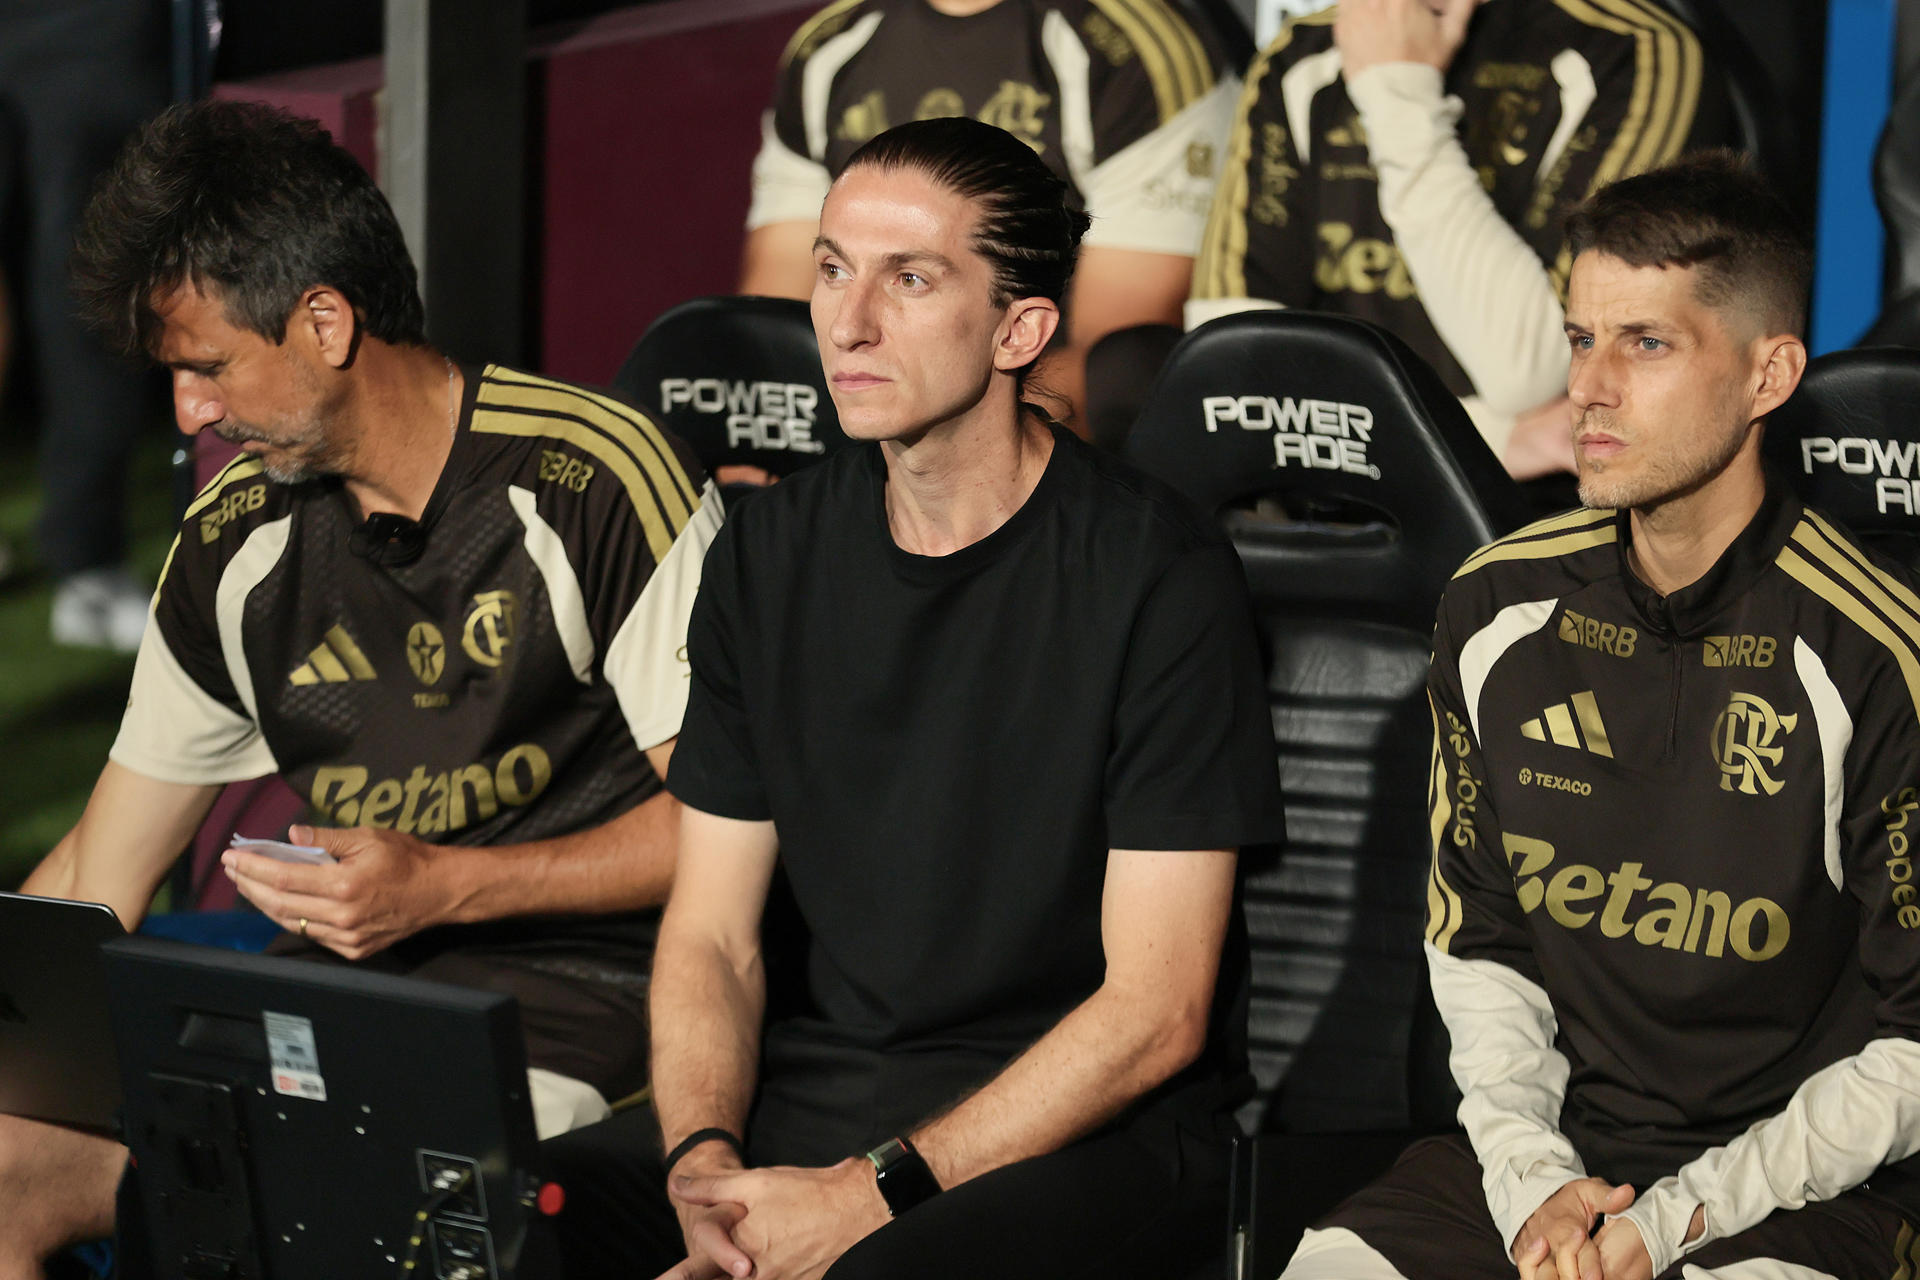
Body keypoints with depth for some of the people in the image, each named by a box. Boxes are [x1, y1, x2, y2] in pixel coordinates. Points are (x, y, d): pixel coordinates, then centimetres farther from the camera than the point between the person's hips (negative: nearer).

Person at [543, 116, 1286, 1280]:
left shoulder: (1160, 574, -10)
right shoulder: (771, 555, 8)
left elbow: (1154, 1012, -12)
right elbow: (711, 935, 8)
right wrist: (704, 1159, -12)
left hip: (1083, 1129, -5)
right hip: (807, 1088, 5)